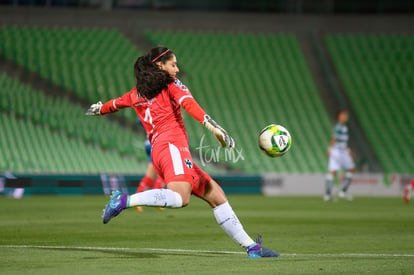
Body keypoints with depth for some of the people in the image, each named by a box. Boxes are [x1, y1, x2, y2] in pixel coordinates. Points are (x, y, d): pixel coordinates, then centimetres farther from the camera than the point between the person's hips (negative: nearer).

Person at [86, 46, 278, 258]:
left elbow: (115, 103, 43)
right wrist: (213, 126, -21)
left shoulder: (136, 94, 25)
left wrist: (98, 109, 66)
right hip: (172, 145, -9)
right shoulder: (171, 85, 8)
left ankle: (251, 247, 4)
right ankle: (124, 201, -31)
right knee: (181, 198, -34)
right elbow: (188, 103, -11)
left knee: (216, 195, 8)